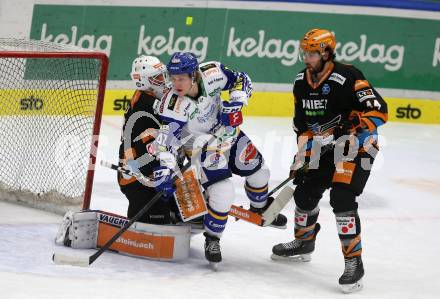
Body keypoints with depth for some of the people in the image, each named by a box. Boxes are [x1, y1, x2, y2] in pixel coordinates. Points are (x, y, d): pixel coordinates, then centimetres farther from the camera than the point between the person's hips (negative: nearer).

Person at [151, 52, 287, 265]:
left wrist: (236, 103, -26)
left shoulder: (212, 74, -26)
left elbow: (241, 80, -10)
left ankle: (260, 208, 47)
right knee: (222, 193, -18)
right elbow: (166, 137, -38)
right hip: (200, 144, -4)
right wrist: (164, 170, -49)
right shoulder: (174, 105, -34)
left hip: (227, 130, 4)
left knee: (257, 170, 15)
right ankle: (212, 239, 3)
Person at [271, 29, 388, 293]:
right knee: (305, 192, 11)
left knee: (342, 199, -21)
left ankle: (354, 262, -14)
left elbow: (379, 110, -26)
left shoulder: (347, 78, -22)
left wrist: (353, 136, -31)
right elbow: (302, 124, 14)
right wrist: (301, 157, 8)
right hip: (324, 148, 8)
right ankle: (304, 243, 38)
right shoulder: (301, 83, 3)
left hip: (357, 148, -8)